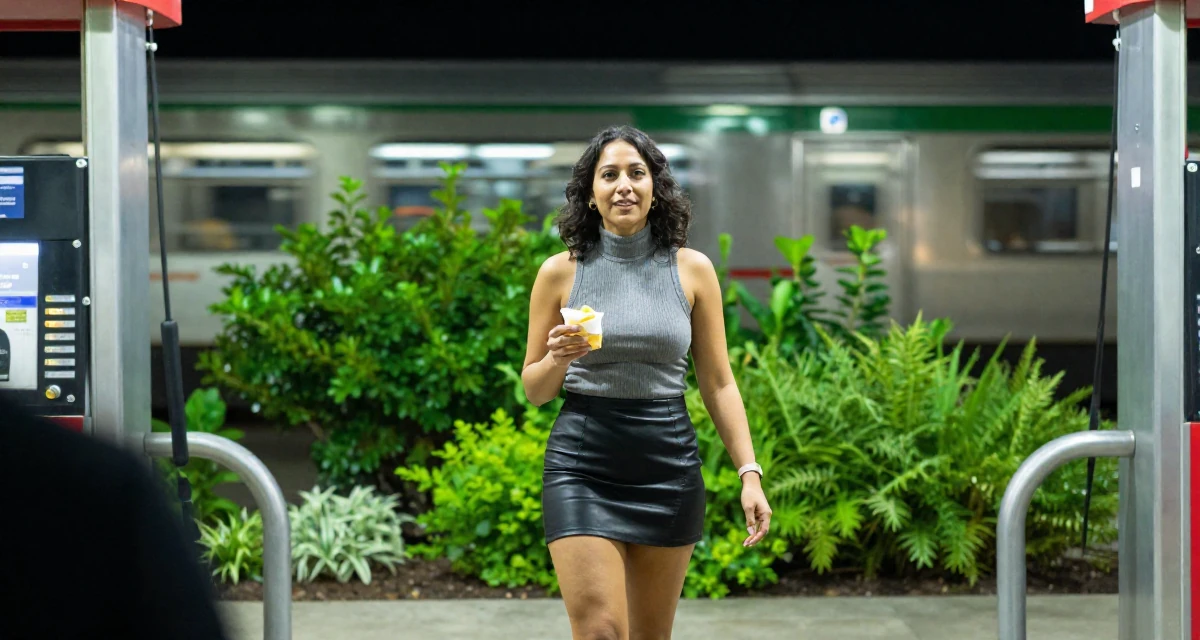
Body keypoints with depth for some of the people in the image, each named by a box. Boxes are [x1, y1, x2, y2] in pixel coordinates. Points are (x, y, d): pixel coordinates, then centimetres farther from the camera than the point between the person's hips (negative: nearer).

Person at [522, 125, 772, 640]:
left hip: (669, 464, 2)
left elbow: (718, 382, 5)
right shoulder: (561, 272, 0)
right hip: (582, 466, -2)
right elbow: (533, 390, 7)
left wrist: (749, 472, -3)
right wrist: (558, 359, -15)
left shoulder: (692, 269, 2)